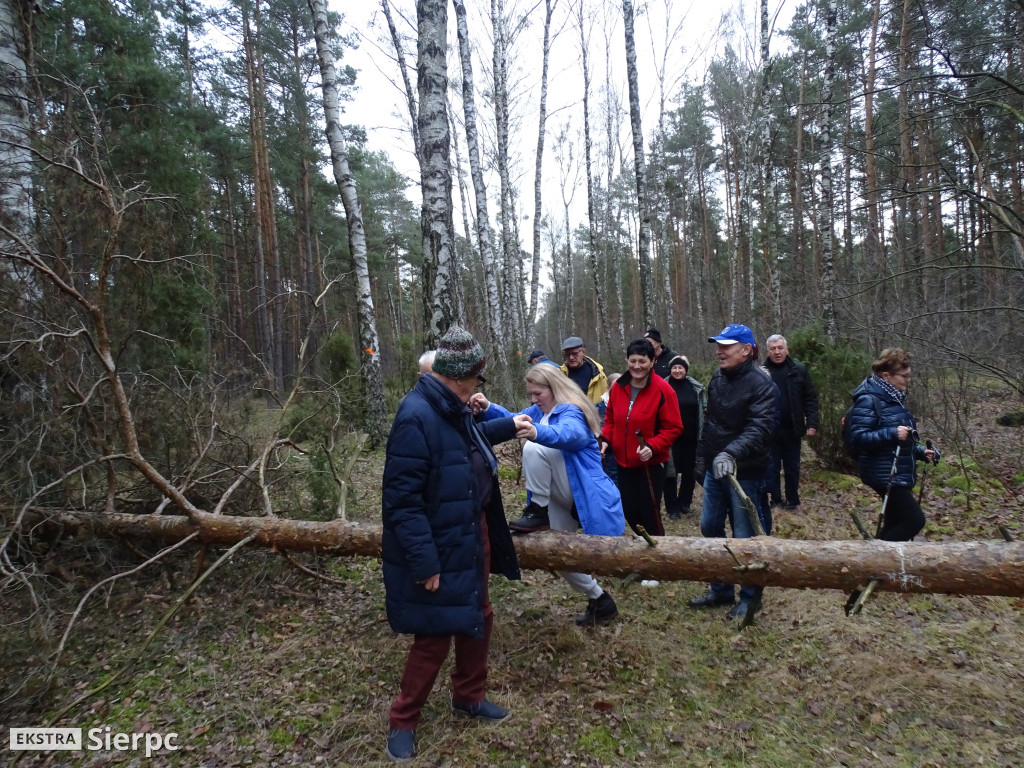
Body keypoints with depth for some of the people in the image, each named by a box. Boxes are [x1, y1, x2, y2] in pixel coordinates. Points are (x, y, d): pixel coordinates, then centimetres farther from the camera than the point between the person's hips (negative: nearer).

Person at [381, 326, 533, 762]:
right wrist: (423, 561, -26)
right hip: (439, 552, -9)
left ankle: (470, 696, 44)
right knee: (434, 636, 6)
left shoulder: (452, 410, 4)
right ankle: (403, 721, 30)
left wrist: (508, 426, 33)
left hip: (472, 538, 9)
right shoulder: (416, 416, -27)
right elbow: (402, 498, -28)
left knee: (478, 618, 21)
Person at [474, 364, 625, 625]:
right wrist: (488, 408, -11)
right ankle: (600, 600, 27)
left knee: (533, 448, -27)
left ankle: (538, 512, -15)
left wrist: (537, 433, -63)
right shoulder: (539, 411, 11)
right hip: (563, 497, 10)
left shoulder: (571, 412, -19)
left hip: (582, 492, -10)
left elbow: (568, 433, -41)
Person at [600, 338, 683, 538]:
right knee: (630, 512, 16)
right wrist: (605, 439, -5)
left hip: (651, 463, -5)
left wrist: (652, 446, -26)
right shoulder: (618, 387, 0)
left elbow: (673, 428, -13)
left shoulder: (663, 390, -15)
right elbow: (610, 419, 12)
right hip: (624, 462, 5)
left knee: (650, 514, 3)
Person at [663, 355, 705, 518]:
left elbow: (702, 412, 11)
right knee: (671, 472, 1)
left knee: (690, 472, 13)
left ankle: (684, 503, 30)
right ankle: (672, 508, 12)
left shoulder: (695, 388, 4)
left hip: (691, 438, 3)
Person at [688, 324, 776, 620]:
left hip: (745, 472, -8)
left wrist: (732, 453, -41)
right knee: (710, 526, 15)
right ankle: (721, 589, 32)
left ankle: (750, 597, 25)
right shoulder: (717, 378, 7)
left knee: (744, 537, 4)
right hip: (715, 469, 8)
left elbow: (759, 429, -28)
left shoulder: (760, 383, -16)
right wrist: (703, 453, 20)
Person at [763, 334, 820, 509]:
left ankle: (792, 500, 28)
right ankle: (774, 499, 22)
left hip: (792, 430, 1)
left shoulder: (799, 370, -1)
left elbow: (810, 399, 2)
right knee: (770, 468, 8)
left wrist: (812, 423, -5)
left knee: (792, 468, 14)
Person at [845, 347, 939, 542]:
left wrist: (920, 451, 12)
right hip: (884, 474, -10)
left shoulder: (894, 397, 12)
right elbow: (858, 438, -25)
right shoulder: (868, 400, -18)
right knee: (914, 519, -11)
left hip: (900, 474, 10)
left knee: (895, 522, 16)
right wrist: (892, 434, -33)